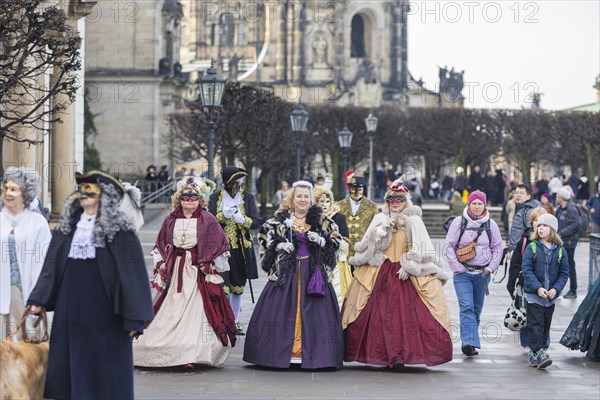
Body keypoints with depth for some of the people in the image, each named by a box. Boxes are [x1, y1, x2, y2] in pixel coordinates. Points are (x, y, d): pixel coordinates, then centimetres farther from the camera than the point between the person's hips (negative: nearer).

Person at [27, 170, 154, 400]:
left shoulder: (119, 231, -6)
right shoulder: (67, 227, 10)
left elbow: (133, 272, -9)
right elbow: (51, 266, 11)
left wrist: (134, 318, -15)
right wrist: (38, 300, -1)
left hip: (105, 312, -5)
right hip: (70, 310, 5)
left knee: (105, 372, -1)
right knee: (68, 365, 6)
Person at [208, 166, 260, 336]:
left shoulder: (247, 197, 4)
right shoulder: (216, 197, 0)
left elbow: (256, 222, -2)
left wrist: (242, 219, -20)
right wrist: (223, 215, -21)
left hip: (241, 248, 3)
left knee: (238, 287, 11)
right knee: (222, 287, -13)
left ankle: (234, 322, 22)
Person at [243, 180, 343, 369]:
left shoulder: (322, 220, 7)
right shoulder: (280, 220, 7)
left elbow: (335, 241, 9)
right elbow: (264, 239, 11)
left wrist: (320, 241, -10)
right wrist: (279, 246, -6)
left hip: (314, 272, 0)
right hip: (286, 272, 0)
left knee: (311, 311, -4)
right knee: (284, 311, -3)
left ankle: (311, 353, -1)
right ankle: (282, 352, 0)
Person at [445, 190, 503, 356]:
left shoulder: (490, 224, 5)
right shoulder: (459, 222, -1)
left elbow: (497, 248, 13)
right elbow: (449, 246, 0)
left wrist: (491, 268, 1)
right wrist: (458, 268, -7)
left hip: (482, 274, 3)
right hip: (463, 273, -3)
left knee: (477, 309, 7)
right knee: (466, 307, -15)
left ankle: (470, 342, 16)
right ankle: (469, 342, -23)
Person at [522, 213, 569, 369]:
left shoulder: (560, 250, 3)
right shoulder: (532, 247, -3)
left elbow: (564, 273, 4)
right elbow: (526, 270, -9)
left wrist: (556, 289, -12)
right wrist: (538, 288, -19)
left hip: (551, 296, 3)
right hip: (534, 294, -3)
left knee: (546, 324, 11)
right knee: (535, 324, -8)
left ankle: (539, 351, 21)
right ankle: (537, 353, -10)